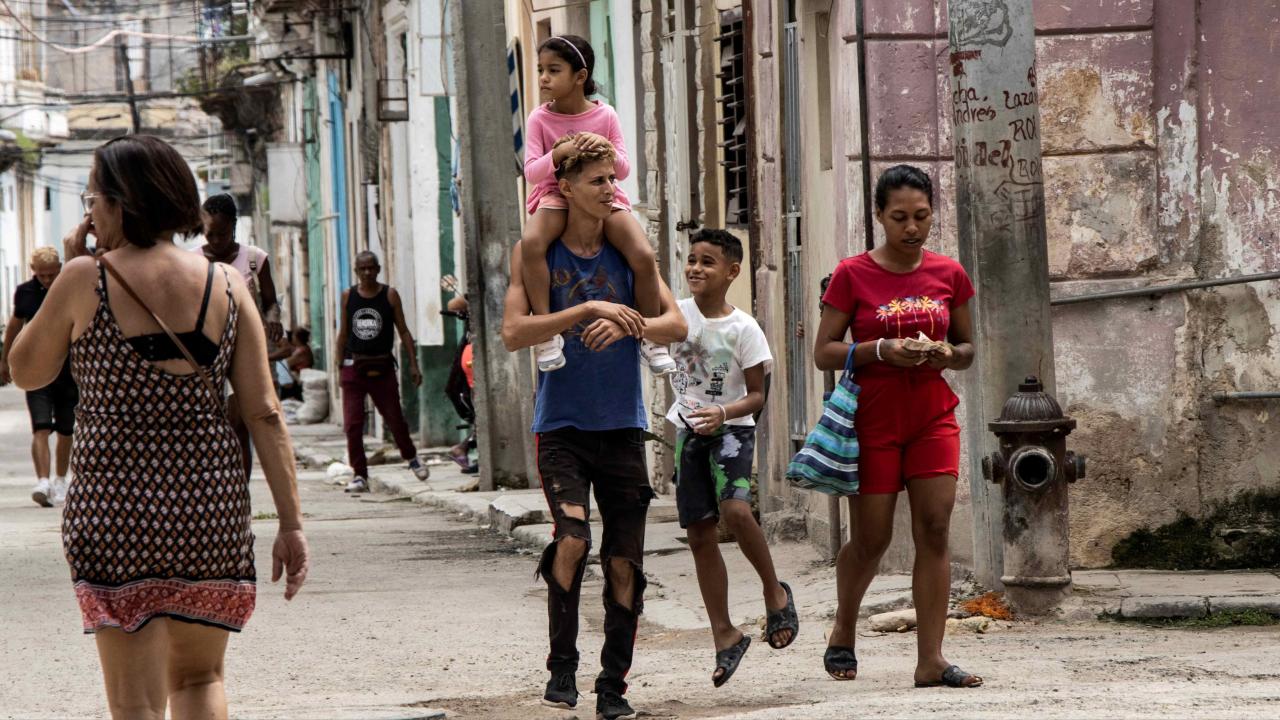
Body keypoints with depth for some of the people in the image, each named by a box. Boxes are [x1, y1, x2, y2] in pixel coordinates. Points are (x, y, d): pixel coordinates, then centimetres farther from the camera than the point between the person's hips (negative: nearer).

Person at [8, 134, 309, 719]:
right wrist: (291, 523, 1)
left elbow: (26, 371, 8)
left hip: (115, 502, -3)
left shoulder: (86, 281, -7)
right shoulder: (226, 286, 1)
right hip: (210, 501, 3)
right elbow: (264, 412, -1)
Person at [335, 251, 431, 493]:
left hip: (382, 368, -1)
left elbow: (403, 331, 2)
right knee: (352, 424, -7)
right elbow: (343, 333, 12)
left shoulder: (390, 295, 0)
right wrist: (339, 365, 7)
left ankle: (411, 458, 33)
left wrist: (413, 364, -4)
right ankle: (360, 475, -1)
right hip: (354, 368, 1)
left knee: (395, 419, 7)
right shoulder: (348, 296, 5)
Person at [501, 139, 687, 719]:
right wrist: (588, 310, -20)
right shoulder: (536, 252, 0)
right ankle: (561, 666, -9)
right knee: (573, 536, -23)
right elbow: (514, 333, -12)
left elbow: (676, 324, 0)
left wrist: (626, 324, -19)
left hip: (622, 426, 3)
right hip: (561, 425, -3)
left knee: (623, 563, 2)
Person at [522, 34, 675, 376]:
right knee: (531, 242, -35)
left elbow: (623, 170, 0)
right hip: (556, 197, -1)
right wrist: (559, 153, -25)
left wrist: (606, 148, -20)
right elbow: (531, 171, -8)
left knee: (644, 256, -22)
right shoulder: (540, 119, -2)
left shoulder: (604, 116, 0)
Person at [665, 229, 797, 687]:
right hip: (688, 430, 4)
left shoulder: (743, 328, -9)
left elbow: (757, 396, -8)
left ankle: (774, 591, -3)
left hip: (731, 428, -4)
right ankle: (724, 634, 11)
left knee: (734, 509, -27)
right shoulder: (677, 314, 0)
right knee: (700, 533, 3)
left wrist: (723, 413, -27)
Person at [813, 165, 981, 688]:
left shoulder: (948, 275, 5)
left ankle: (931, 659, -9)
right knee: (871, 539, 2)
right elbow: (824, 353, -4)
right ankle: (842, 634, 28)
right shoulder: (853, 275, -4)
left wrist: (948, 354, -9)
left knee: (934, 530, -8)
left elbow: (969, 348, 14)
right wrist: (883, 350, -19)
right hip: (873, 422, -3)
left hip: (933, 418, 3)